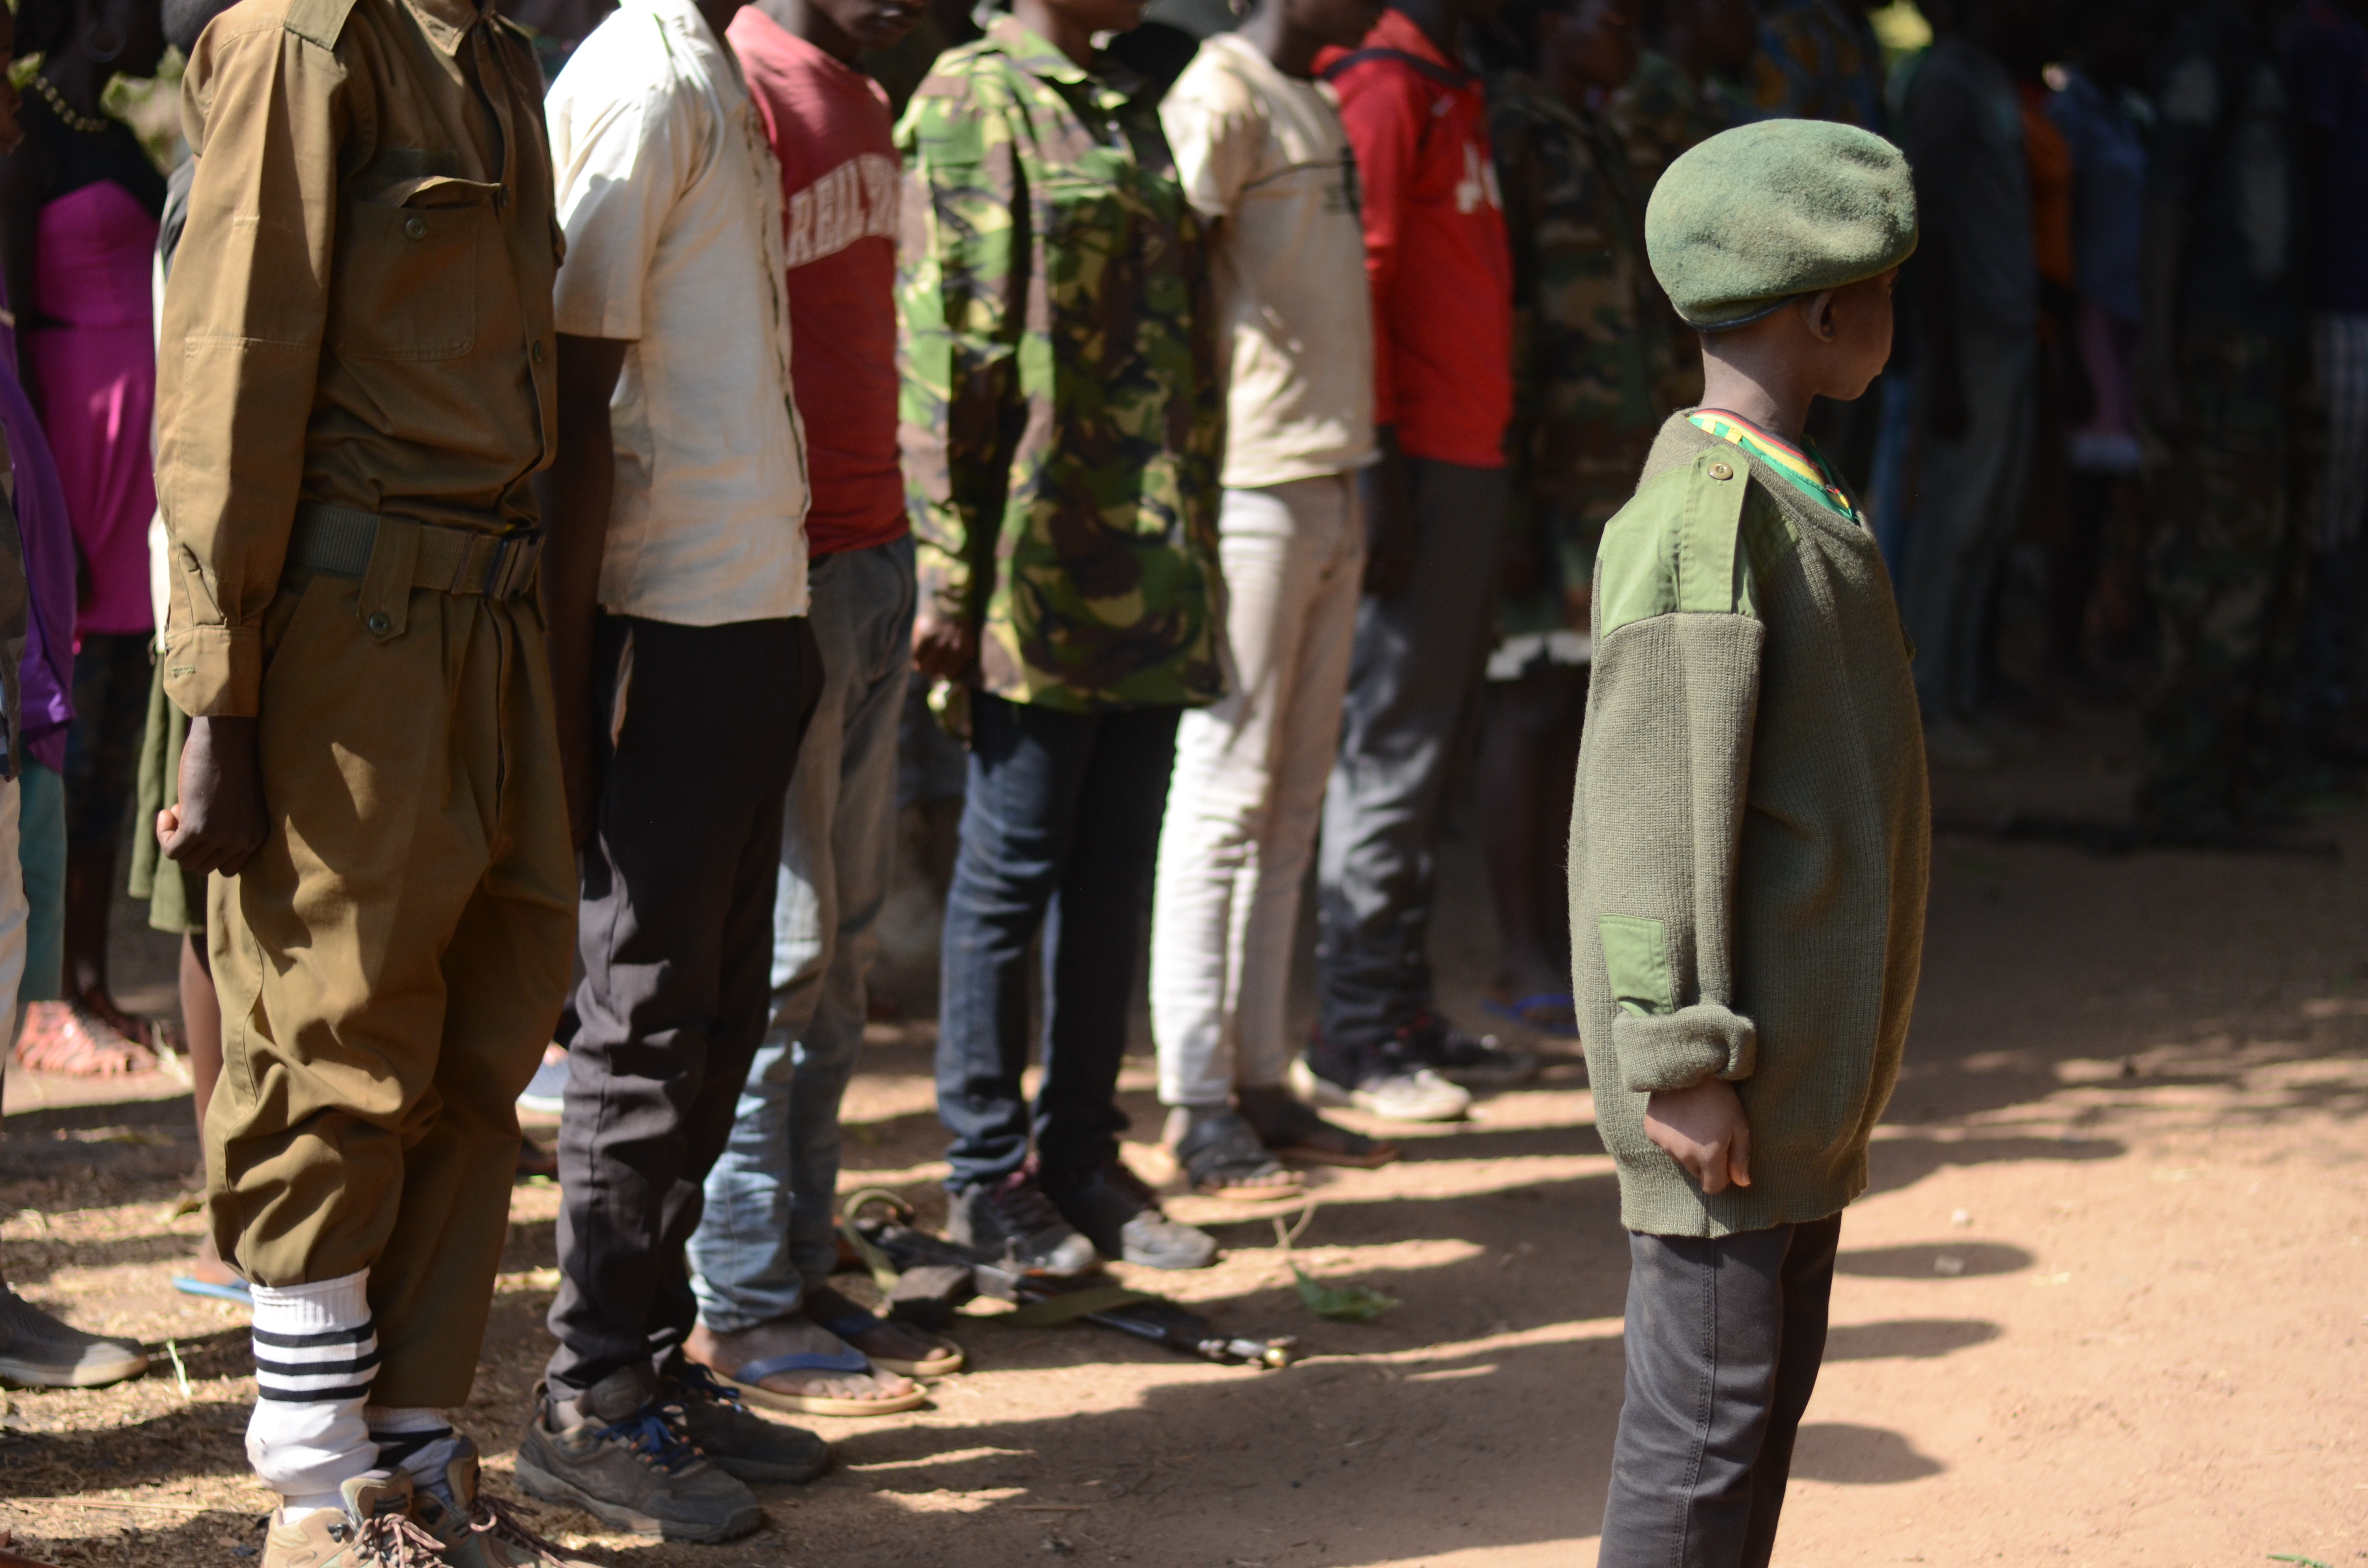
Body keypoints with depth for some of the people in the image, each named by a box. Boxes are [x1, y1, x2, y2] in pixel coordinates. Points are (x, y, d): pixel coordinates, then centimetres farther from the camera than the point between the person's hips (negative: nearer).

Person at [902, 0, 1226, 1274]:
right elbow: (946, 351, -12)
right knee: (1012, 871, 1)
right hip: (1045, 563, -8)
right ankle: (987, 1174, 10)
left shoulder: (1129, 111, 18)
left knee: (1116, 872, 11)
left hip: (1151, 572, 8)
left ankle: (1081, 1155, 20)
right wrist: (950, 574, -16)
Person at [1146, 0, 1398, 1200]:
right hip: (1253, 486, -9)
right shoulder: (1222, 98, -10)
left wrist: (1358, 464, 16)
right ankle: (1196, 1102, 0)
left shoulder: (1319, 108, 18)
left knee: (1293, 799, 10)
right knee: (1225, 794, -5)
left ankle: (1261, 1081, 16)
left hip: (1332, 484, 9)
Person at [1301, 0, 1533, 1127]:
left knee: (1427, 744, 12)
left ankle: (1407, 1018, 19)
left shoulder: (1452, 94, 18)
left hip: (1469, 461, 10)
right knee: (1392, 746, -6)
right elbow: (1355, 283, -17)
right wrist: (1384, 477, -21)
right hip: (1420, 464, -9)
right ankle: (1352, 1041, -1)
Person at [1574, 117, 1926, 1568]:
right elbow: (1659, 813, -21)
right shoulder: (1704, 523, -19)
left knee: (1776, 1388, 16)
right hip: (1735, 1071, -10)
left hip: (1809, 1063, 10)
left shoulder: (1796, 502, 13)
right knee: (1710, 1403, -3)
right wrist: (1682, 1059, -21)